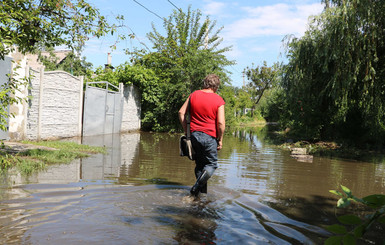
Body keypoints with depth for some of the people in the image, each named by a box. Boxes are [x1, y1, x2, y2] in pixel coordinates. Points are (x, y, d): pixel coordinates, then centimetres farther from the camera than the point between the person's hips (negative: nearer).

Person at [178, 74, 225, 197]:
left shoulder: (193, 95, 4)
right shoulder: (219, 100, -8)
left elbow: (181, 112, 6)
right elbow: (220, 123, -14)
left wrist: (186, 130, 12)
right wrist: (220, 139, -3)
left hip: (194, 134, 5)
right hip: (209, 136, -4)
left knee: (199, 164, 17)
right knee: (212, 164, 12)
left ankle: (202, 191, 21)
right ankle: (197, 187, -3)